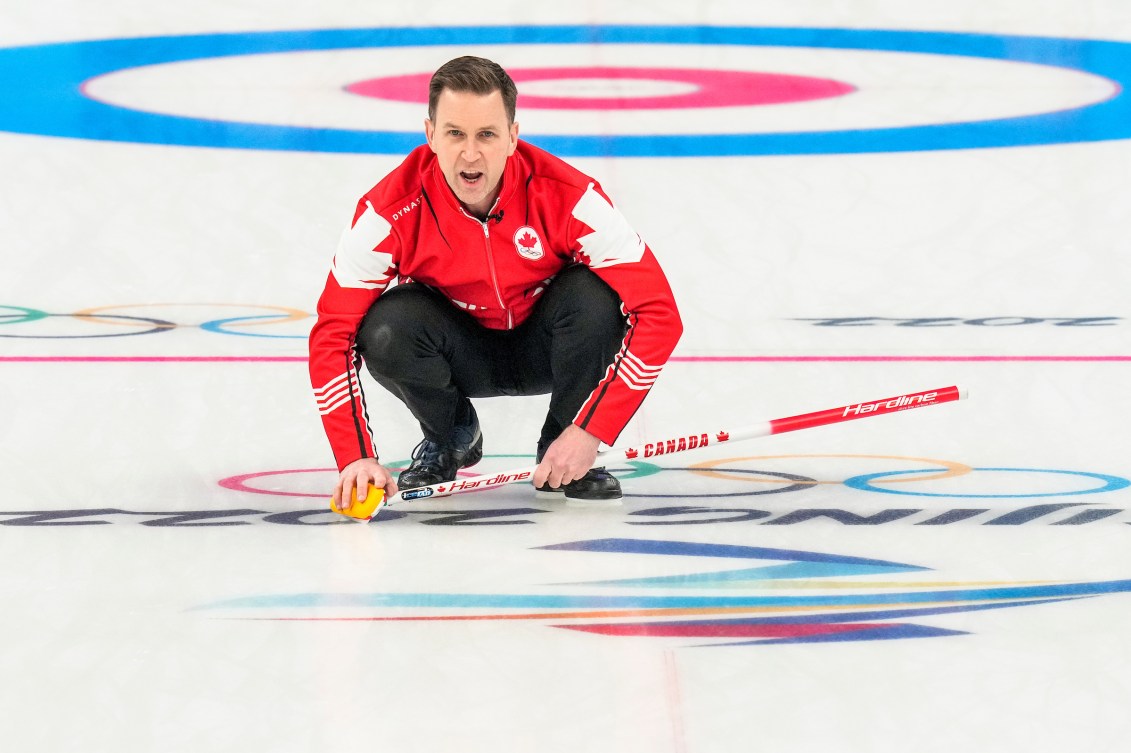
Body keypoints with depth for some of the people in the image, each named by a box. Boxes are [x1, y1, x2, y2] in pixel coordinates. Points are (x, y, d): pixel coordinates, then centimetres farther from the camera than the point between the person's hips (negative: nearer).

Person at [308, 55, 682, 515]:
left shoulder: (568, 198, -29)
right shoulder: (390, 212, -26)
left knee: (593, 296, -32)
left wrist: (589, 431, -33)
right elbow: (333, 334, -23)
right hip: (461, 352, 1)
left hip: (542, 351, -1)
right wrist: (356, 458, -35)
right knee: (385, 326, -31)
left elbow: (659, 314, -28)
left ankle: (563, 455, -8)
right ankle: (448, 438, 2)